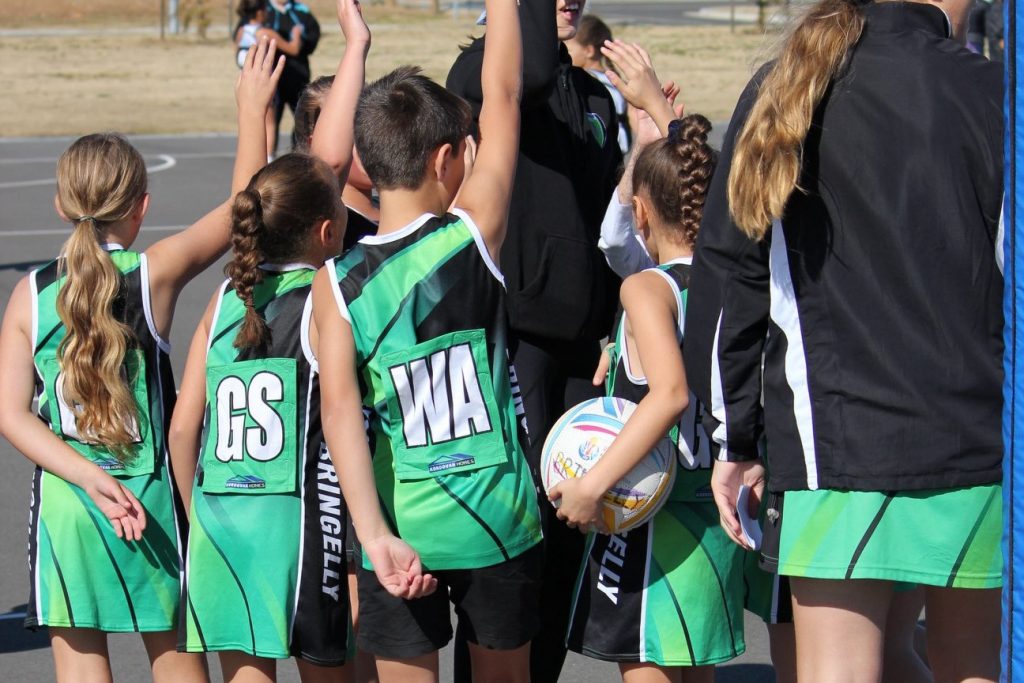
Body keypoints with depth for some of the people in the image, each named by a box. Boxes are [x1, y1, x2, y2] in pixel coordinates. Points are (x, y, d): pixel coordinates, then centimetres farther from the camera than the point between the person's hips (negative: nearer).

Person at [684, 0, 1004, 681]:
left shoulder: (778, 93, 5)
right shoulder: (988, 92, -3)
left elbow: (727, 278, 7)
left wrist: (735, 441, 13)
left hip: (834, 441, 1)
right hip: (977, 442, -1)